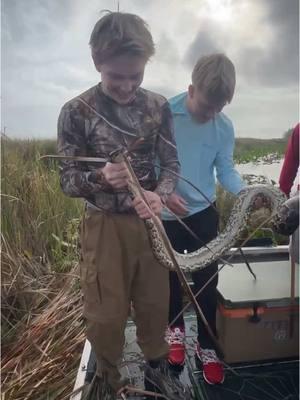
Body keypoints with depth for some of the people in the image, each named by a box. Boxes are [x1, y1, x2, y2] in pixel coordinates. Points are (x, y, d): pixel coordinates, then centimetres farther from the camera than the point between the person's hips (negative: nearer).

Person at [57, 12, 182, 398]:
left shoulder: (157, 106, -2)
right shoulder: (76, 112, -11)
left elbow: (171, 163, 2)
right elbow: (67, 181, -8)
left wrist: (159, 195, -19)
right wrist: (99, 178, -30)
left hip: (149, 220, 3)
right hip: (105, 224, -2)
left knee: (155, 302, 19)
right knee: (107, 313, 12)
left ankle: (157, 365, 51)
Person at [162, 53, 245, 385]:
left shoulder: (224, 127, -6)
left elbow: (226, 170, -2)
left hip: (204, 214, 2)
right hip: (165, 215, -1)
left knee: (206, 280, 9)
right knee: (170, 276, 17)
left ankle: (206, 346, 31)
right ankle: (175, 328, 45)